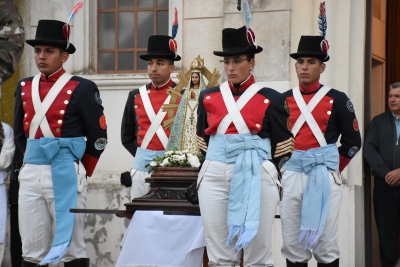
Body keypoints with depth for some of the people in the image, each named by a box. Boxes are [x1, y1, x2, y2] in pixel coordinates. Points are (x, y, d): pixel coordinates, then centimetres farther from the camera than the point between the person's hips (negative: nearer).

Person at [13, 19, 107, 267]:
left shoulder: (82, 88, -4)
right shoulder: (24, 87, 11)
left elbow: (98, 137, 0)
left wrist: (82, 172, 7)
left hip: (65, 175, -5)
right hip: (30, 174, 5)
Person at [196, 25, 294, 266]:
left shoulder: (271, 99, 1)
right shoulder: (208, 97, 9)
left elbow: (283, 148, 5)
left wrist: (261, 170, 8)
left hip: (257, 179, -2)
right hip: (214, 179, 3)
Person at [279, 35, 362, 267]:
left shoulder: (338, 100, 0)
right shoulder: (283, 100, 8)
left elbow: (353, 141, 5)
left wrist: (333, 169, 7)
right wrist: (281, 166, 7)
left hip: (324, 177, -3)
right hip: (291, 176, 3)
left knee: (325, 246, 0)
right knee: (293, 246, 6)